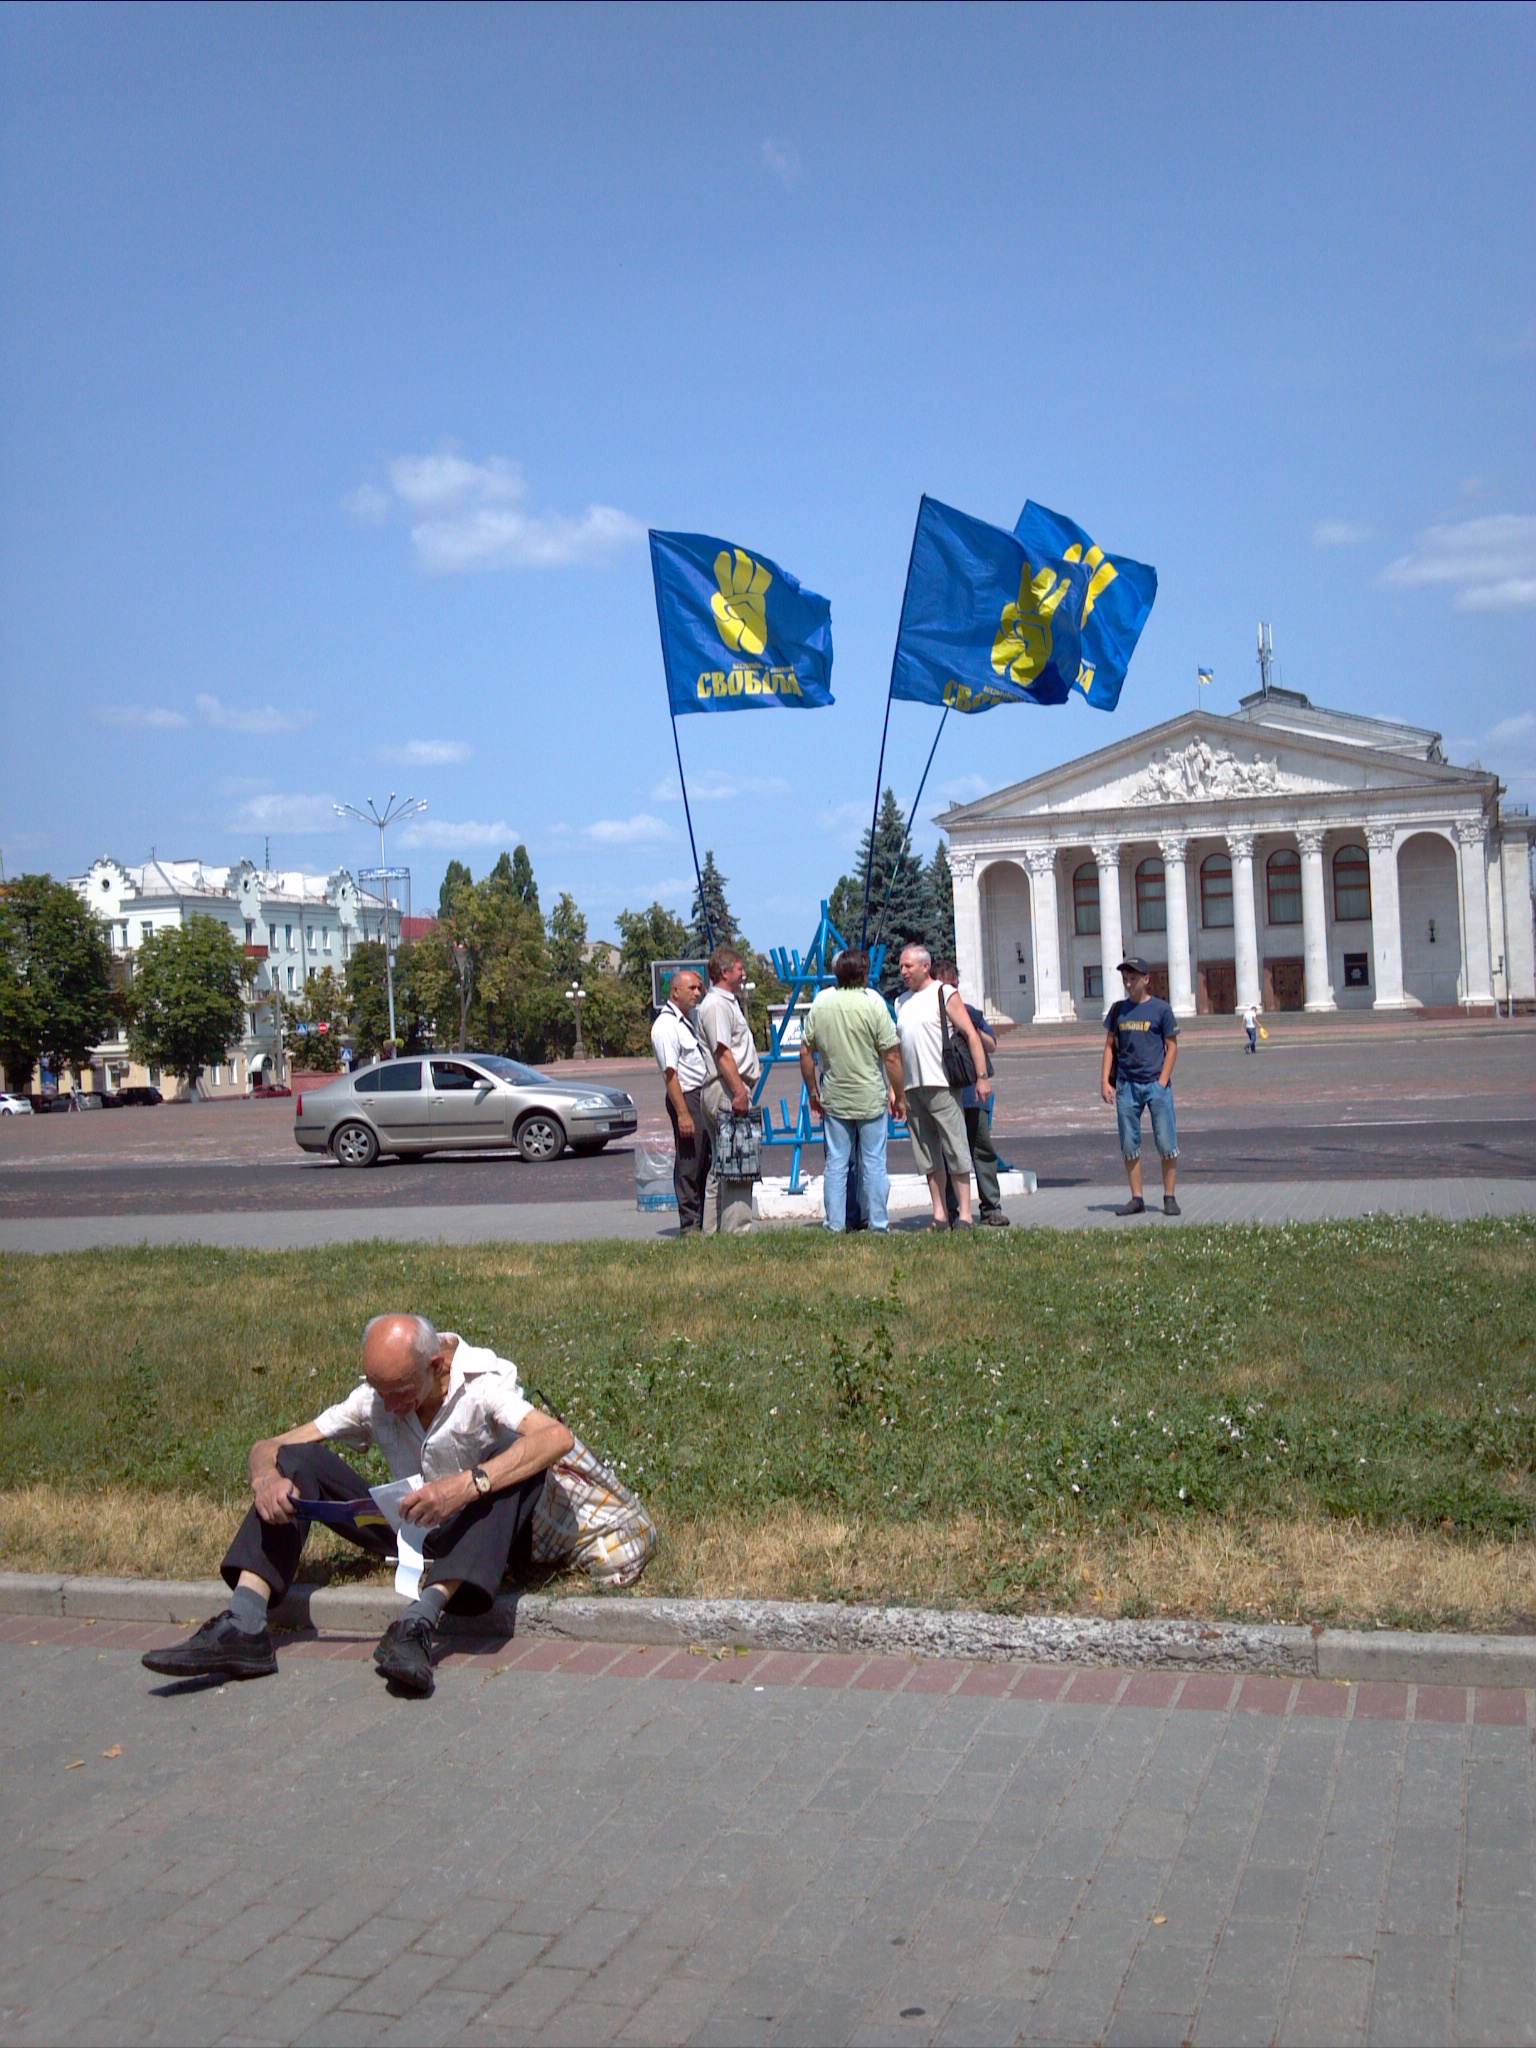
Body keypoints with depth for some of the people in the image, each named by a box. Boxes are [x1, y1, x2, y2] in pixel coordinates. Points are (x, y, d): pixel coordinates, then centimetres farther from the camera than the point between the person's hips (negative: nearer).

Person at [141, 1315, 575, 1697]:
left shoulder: (484, 1383, -17)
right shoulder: (373, 1399, -3)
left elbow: (558, 1437, -36)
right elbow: (269, 1446, -2)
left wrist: (469, 1484, -48)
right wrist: (266, 1477, -28)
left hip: (479, 1538, -4)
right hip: (410, 1531, 4)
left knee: (511, 1455, -35)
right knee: (299, 1460, -10)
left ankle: (421, 1622, -49)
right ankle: (244, 1627, -27)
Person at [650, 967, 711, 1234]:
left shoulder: (692, 1019, 17)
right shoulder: (665, 1026, -12)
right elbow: (670, 1073, -18)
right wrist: (682, 1113, -22)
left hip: (705, 1096, 9)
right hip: (687, 1097, -9)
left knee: (707, 1161, 11)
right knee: (688, 1165, -5)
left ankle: (704, 1220, 17)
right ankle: (689, 1224, 0)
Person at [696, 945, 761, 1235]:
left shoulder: (728, 1002, 21)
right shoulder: (716, 1005, -12)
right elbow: (722, 1053, -21)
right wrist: (739, 1091, -26)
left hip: (731, 1090, 11)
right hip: (727, 1091, -11)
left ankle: (713, 1228, 15)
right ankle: (735, 1228, -11)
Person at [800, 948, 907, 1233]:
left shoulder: (820, 1002, 1)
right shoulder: (873, 1002, -9)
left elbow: (806, 1053, 5)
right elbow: (891, 1057, -9)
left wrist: (813, 1092, 16)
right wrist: (899, 1095, 1)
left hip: (833, 1099, 3)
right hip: (871, 1097, -3)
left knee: (835, 1164, 8)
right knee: (873, 1164, 4)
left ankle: (835, 1225, 9)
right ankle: (878, 1224, 7)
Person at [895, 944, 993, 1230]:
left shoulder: (944, 994, 1)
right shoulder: (901, 1002, 18)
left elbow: (971, 1036, -4)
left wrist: (982, 1076, -12)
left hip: (941, 1085, -6)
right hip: (911, 1088, 6)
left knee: (955, 1150, -5)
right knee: (928, 1155, 6)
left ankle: (965, 1214, -3)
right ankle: (940, 1215, 9)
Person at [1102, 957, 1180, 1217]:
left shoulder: (1161, 1008, 0)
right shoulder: (1118, 1010, 10)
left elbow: (1172, 1047, 0)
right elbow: (1110, 1046, 13)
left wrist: (1162, 1082, -9)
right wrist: (1105, 1081, 3)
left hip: (1156, 1085, -3)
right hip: (1126, 1086, 4)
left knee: (1167, 1144, -3)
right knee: (1129, 1146, 5)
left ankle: (1170, 1197, 6)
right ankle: (1136, 1198, 13)